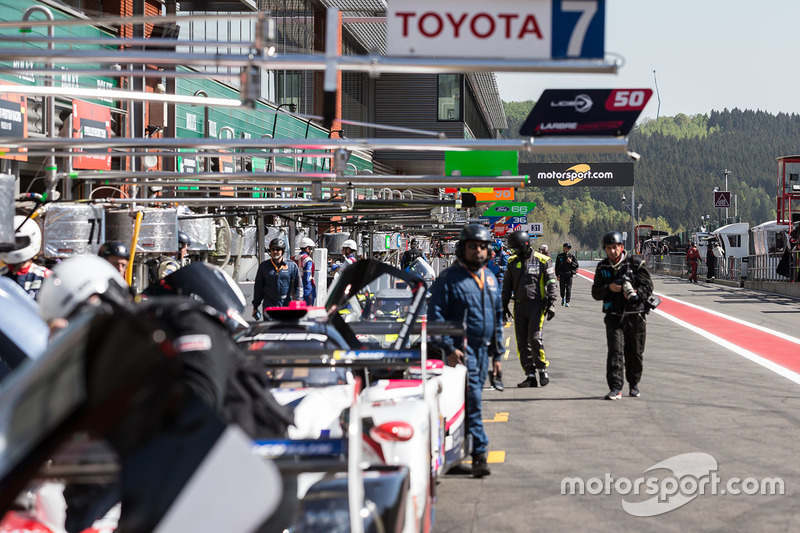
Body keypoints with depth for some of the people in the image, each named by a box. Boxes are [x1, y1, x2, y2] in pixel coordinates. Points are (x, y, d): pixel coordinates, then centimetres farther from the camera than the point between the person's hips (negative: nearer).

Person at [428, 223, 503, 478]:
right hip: (462, 349, -7)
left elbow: (498, 317, 21)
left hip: (483, 349, 7)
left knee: (473, 398, 9)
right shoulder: (448, 278, -5)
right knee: (472, 398, -15)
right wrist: (449, 348, -18)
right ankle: (479, 454, -16)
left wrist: (497, 354, 18)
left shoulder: (490, 278, 15)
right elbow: (435, 315, -9)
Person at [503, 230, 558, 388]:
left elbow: (551, 284, -2)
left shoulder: (543, 261, -3)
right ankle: (530, 376, 7)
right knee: (522, 342, 2)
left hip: (537, 304, -5)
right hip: (519, 305, 5)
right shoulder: (513, 262, 11)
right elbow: (507, 285, 18)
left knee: (535, 338, -16)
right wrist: (504, 305, 12)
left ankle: (542, 369, 3)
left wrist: (550, 304, -10)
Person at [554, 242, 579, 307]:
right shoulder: (559, 256, 7)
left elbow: (577, 265, 2)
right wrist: (557, 275, -1)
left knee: (568, 288, -7)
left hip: (569, 275, -1)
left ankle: (567, 302, -3)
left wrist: (571, 262, -14)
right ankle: (563, 298, 31)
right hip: (562, 275, 1)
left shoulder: (572, 257, 4)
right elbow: (557, 266, 6)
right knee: (562, 287, 2)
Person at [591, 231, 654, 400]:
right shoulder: (602, 268, 8)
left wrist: (636, 293, -24)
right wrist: (609, 288, -12)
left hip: (636, 316, -1)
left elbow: (648, 286, -4)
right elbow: (596, 293, 8)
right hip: (614, 316, 1)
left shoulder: (636, 264, -1)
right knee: (615, 351, -11)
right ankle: (615, 388, -14)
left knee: (635, 353, 9)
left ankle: (634, 383, 28)